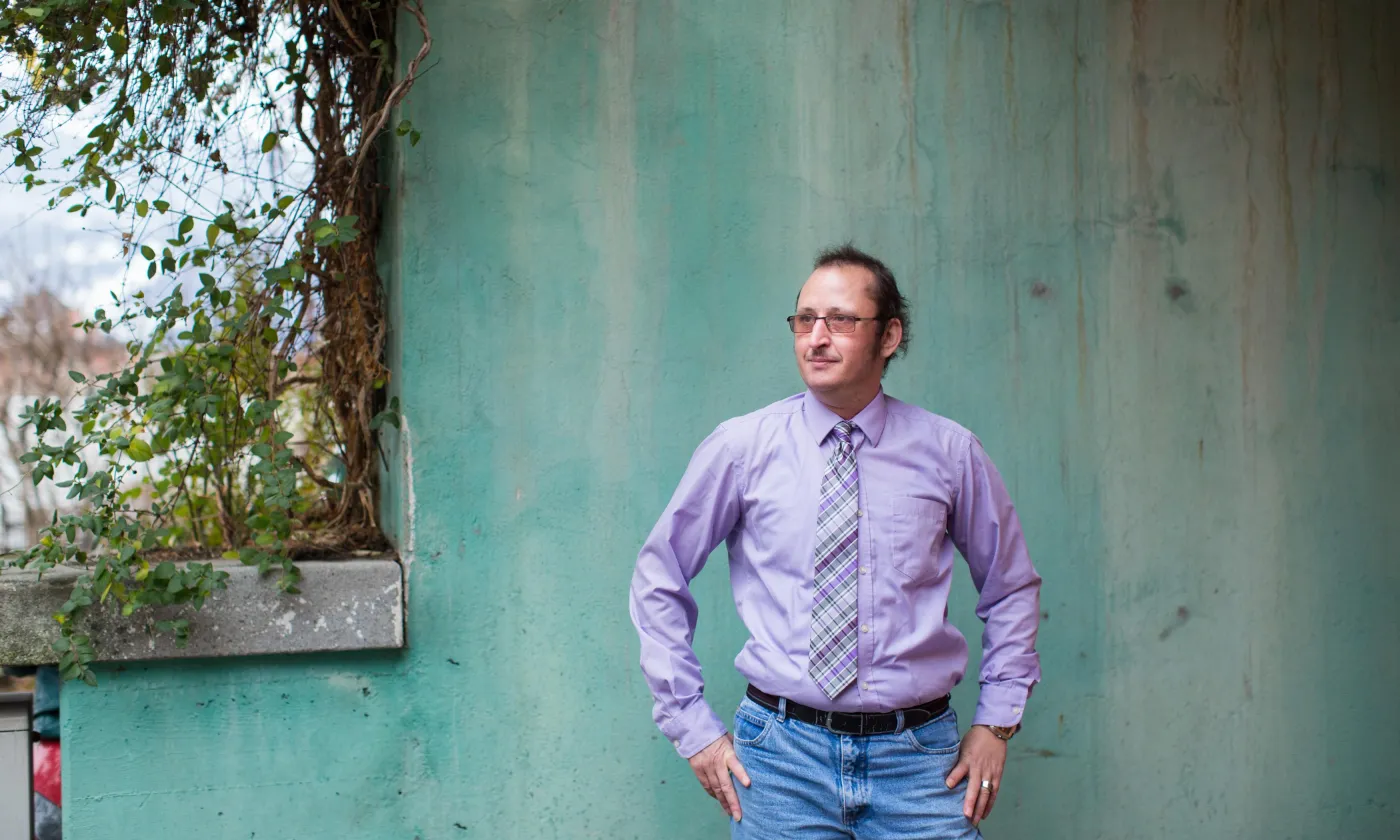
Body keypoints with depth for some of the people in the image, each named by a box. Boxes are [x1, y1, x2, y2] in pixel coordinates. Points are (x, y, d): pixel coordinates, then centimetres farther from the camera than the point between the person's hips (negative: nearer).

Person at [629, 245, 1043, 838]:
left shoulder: (949, 451, 3)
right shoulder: (741, 448, -1)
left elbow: (1011, 587, 15)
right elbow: (657, 582, 7)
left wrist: (996, 722, 8)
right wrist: (692, 726, 2)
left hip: (919, 759, 1)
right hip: (783, 753, -1)